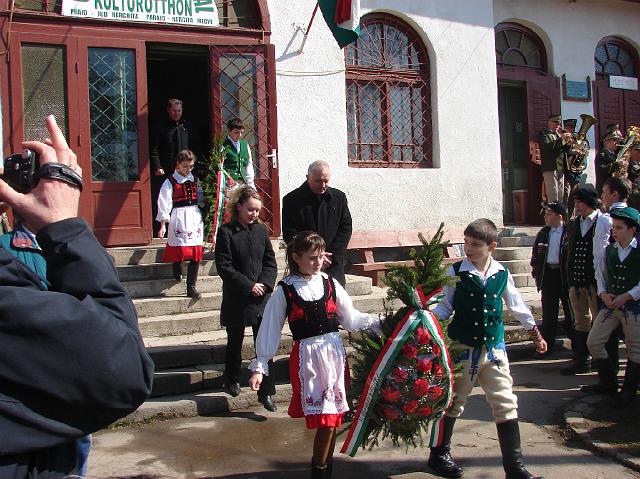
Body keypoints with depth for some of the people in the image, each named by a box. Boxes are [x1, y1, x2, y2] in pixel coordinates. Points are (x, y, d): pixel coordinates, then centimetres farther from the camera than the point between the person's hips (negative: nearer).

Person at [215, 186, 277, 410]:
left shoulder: (261, 229, 5)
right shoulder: (226, 232, -8)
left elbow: (270, 261, 7)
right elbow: (224, 267, -11)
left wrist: (265, 283, -10)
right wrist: (249, 286, -15)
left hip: (261, 298, 3)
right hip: (236, 299, -2)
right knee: (235, 342, 15)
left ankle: (265, 391, 7)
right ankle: (233, 381, 37)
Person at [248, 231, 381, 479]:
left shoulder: (330, 284, 4)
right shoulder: (285, 291, -4)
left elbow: (351, 318, 11)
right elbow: (270, 330, -1)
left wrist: (379, 323, 2)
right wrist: (259, 366, -2)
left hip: (335, 352, 3)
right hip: (307, 356, -3)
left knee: (333, 415, 8)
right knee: (325, 418, -4)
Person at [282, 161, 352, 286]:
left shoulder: (339, 197, 8)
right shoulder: (292, 200, -2)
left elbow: (346, 228, 7)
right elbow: (289, 234, -4)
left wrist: (333, 255, -5)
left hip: (334, 263, 3)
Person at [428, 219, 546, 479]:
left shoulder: (502, 273, 1)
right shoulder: (456, 271, -8)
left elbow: (516, 304, 14)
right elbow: (446, 305, -2)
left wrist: (534, 332, 21)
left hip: (494, 347, 3)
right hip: (463, 348, -2)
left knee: (506, 404, 3)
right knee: (454, 402, 10)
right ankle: (439, 455, 28)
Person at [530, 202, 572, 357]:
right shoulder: (543, 233, 9)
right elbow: (535, 254, 14)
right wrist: (536, 272, 6)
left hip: (565, 275, -4)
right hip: (548, 274, 4)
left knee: (570, 310, 7)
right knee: (549, 313, 8)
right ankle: (547, 344, 15)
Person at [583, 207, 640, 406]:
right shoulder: (609, 250, 5)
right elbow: (600, 274, 11)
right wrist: (603, 293, -4)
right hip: (610, 305, 5)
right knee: (594, 342, 3)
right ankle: (608, 383, 20)